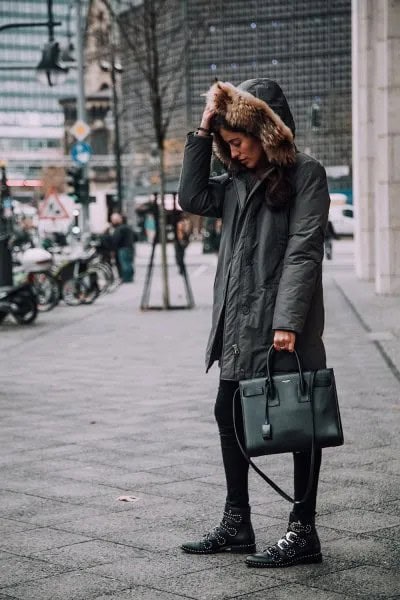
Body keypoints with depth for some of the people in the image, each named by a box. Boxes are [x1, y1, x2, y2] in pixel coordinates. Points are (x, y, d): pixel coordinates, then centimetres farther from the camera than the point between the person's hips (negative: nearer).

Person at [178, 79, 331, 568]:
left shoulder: (305, 175, -6)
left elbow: (303, 252, -13)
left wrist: (289, 321, -21)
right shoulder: (238, 182, 15)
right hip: (238, 325, 8)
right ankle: (237, 524, 23)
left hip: (284, 326, -8)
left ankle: (303, 532, 7)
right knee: (229, 415, 12)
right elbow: (192, 198, 9)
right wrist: (202, 131, 6)